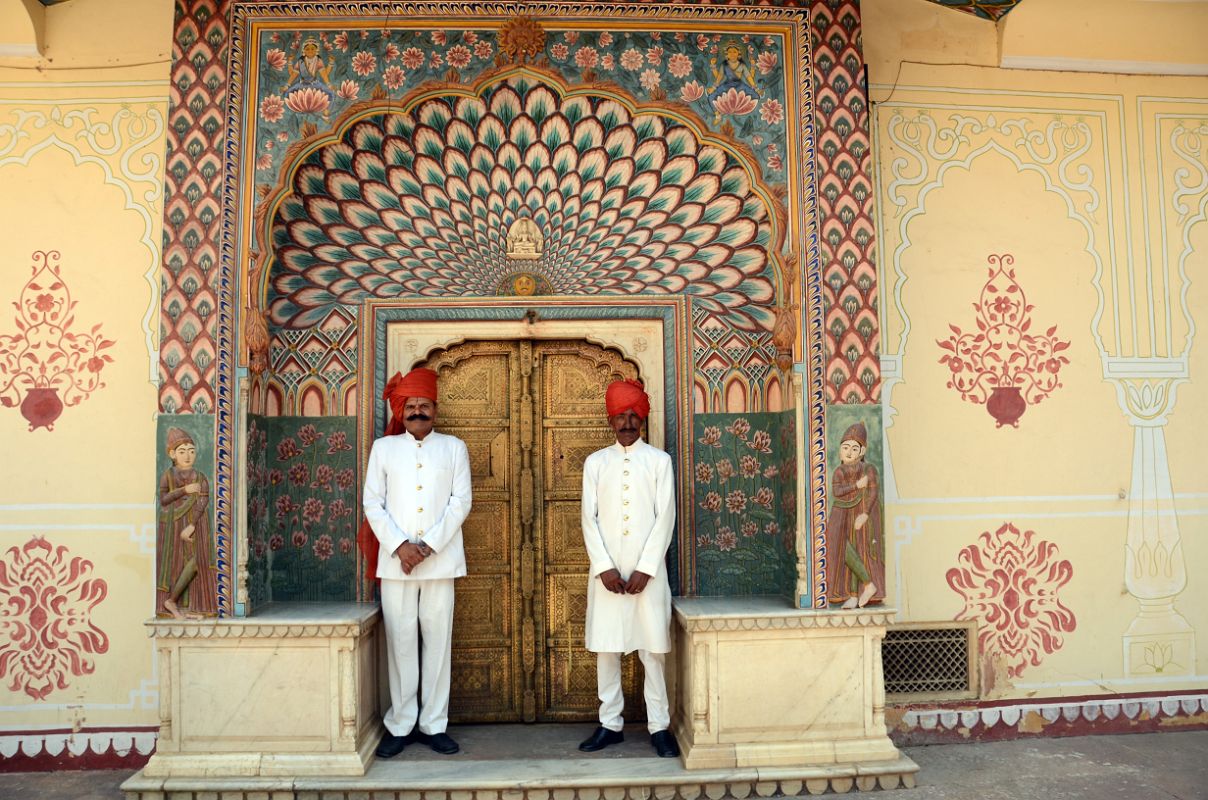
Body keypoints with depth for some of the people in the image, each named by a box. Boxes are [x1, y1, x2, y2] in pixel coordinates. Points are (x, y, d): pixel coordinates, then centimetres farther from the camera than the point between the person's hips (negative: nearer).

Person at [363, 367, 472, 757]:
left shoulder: (454, 447, 9)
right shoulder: (383, 447, 10)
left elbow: (460, 502, 1)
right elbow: (373, 504, 4)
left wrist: (429, 545, -9)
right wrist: (400, 545, -9)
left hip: (441, 560, 0)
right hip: (395, 560, 0)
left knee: (438, 640, 3)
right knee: (400, 641, 2)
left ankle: (434, 724, 13)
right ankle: (400, 725, 14)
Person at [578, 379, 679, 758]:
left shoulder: (659, 461, 3)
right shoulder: (595, 462, 7)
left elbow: (665, 517, -3)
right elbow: (589, 518, 2)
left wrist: (645, 569, -10)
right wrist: (604, 567, -8)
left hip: (647, 570, -2)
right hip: (606, 570, 2)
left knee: (653, 648, 2)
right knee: (605, 646, 6)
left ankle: (659, 726, 13)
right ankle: (610, 723, 18)